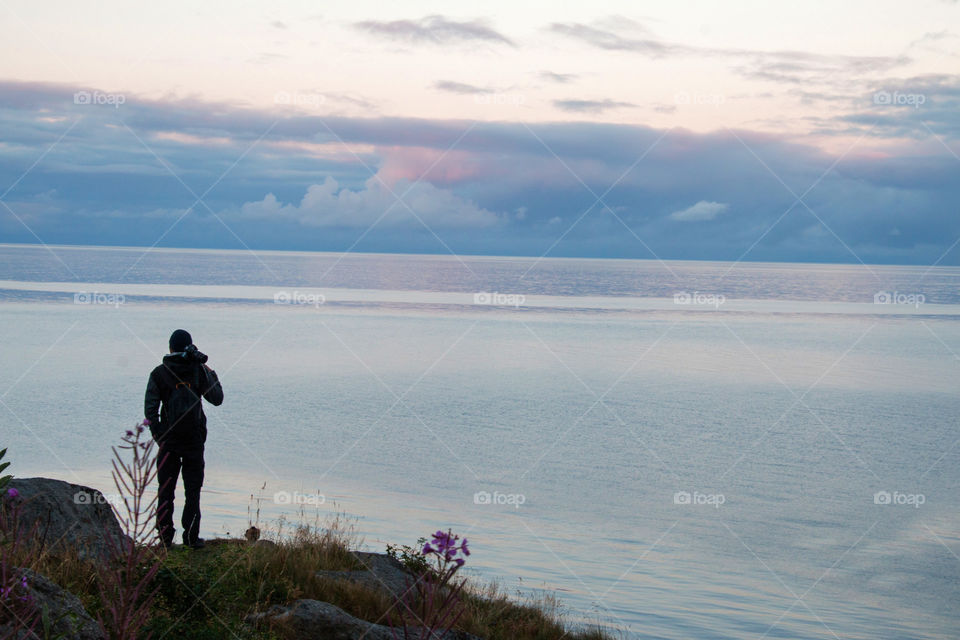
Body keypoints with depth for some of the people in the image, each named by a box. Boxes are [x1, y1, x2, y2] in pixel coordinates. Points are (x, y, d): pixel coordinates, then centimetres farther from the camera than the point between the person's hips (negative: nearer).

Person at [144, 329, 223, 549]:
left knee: (166, 490, 8)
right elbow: (217, 399, 3)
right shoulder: (199, 371, -5)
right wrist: (212, 374, 14)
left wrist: (156, 432, 6)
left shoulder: (159, 373, -2)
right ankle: (191, 537, 4)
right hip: (194, 439, 0)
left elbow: (150, 407, -4)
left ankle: (165, 537, 7)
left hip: (168, 438, 1)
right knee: (193, 489, 7)